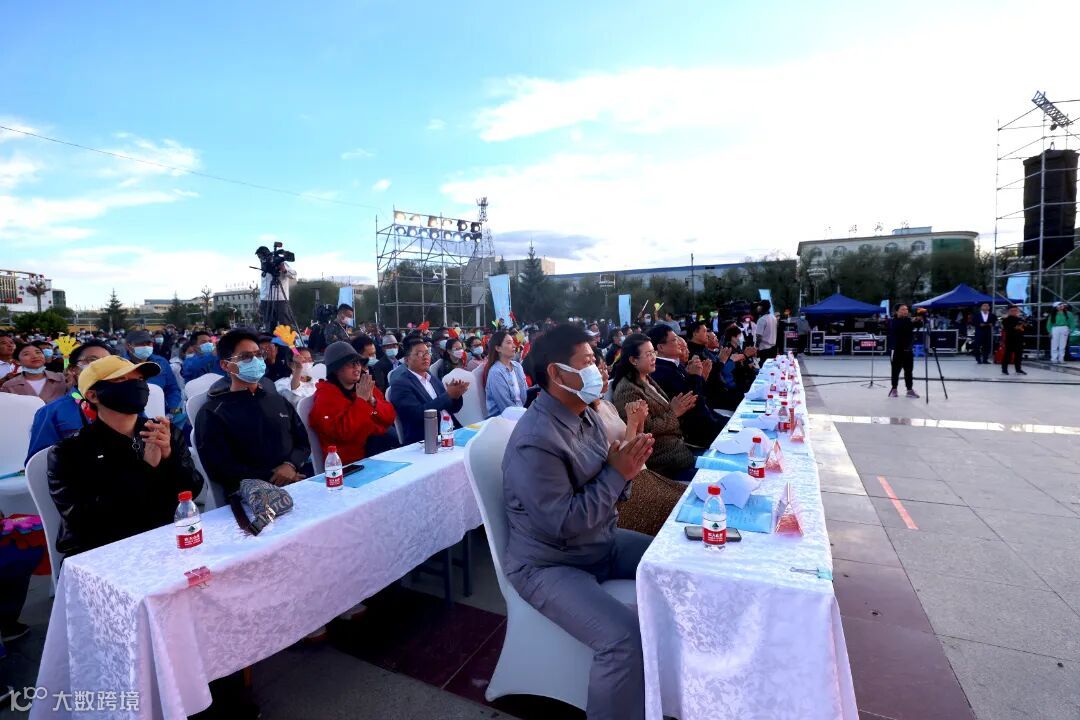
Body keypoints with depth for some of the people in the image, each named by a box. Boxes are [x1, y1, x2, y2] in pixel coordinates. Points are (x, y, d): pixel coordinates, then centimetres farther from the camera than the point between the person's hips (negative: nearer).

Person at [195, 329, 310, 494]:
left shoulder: (279, 401, 20)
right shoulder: (212, 413, 4)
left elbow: (302, 442, 15)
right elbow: (219, 470, -4)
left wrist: (291, 465, -7)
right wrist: (271, 478, -12)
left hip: (297, 484, 4)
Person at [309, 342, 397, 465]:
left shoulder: (367, 386, 8)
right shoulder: (325, 396, -9)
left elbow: (390, 417, 3)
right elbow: (343, 432, -22)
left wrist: (372, 401, -13)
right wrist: (361, 400, -20)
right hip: (352, 462, -7)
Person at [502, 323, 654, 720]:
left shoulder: (588, 417, 3)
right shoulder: (535, 442, -26)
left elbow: (605, 492, 9)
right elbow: (563, 522, -27)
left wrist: (626, 467, -13)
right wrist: (617, 474, -22)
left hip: (602, 542, 9)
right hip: (548, 565, -9)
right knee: (626, 637, -27)